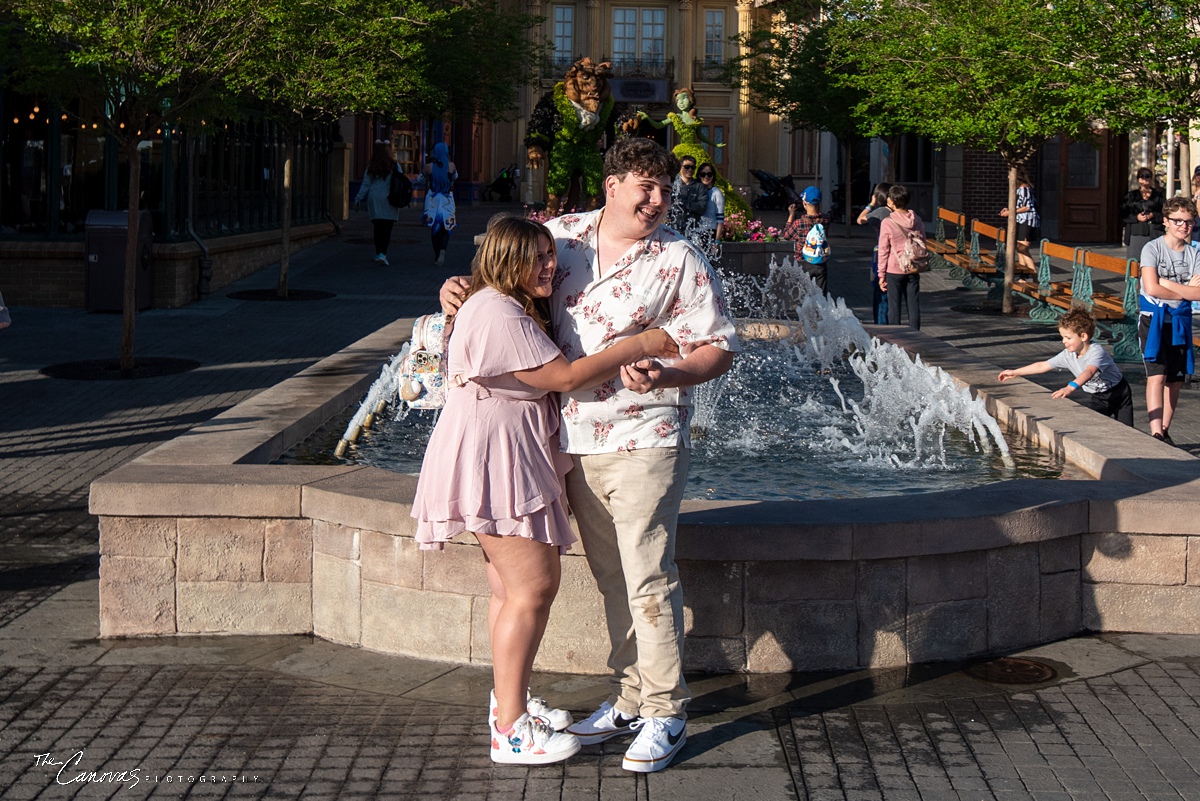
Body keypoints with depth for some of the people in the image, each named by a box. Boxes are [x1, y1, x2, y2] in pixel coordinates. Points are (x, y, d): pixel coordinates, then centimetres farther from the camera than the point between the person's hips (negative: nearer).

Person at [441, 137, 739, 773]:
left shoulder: (679, 263, -6)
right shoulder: (561, 236, 5)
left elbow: (719, 348, -5)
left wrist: (667, 375, -23)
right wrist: (458, 286, 2)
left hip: (643, 441, -5)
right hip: (573, 439, 5)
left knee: (648, 579, -5)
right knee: (611, 578, 13)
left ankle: (665, 714, 7)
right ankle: (627, 700, 25)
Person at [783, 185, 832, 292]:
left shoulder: (799, 223, -19)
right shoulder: (825, 220, -10)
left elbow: (786, 235, -1)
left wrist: (791, 215, 4)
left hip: (804, 264, -2)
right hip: (821, 264, 2)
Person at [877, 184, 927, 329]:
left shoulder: (887, 223, -11)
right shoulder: (917, 221, 1)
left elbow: (883, 251, -7)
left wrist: (881, 275, -1)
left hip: (894, 270, -4)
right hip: (913, 271, 4)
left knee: (894, 306, 4)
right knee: (913, 305, 8)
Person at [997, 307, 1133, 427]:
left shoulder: (1096, 352, -32)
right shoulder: (1068, 355, -11)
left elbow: (1089, 372, -50)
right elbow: (1043, 366, -4)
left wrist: (1071, 387, -67)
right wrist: (1015, 372, -4)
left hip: (1119, 394, -5)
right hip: (1097, 399, 5)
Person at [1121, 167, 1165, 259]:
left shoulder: (1159, 194, 11)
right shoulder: (1131, 195, 13)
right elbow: (1123, 215, 7)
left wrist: (1153, 215, -10)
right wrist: (1136, 217, -8)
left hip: (1154, 234, -1)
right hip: (1136, 233, 1)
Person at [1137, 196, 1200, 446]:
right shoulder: (1152, 248, -8)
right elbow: (1152, 288, -19)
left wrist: (1166, 283, -15)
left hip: (1180, 320, 5)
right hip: (1153, 318, -4)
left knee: (1176, 379, 8)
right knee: (1157, 375, -15)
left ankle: (1165, 430, 20)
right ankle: (1156, 433, -20)